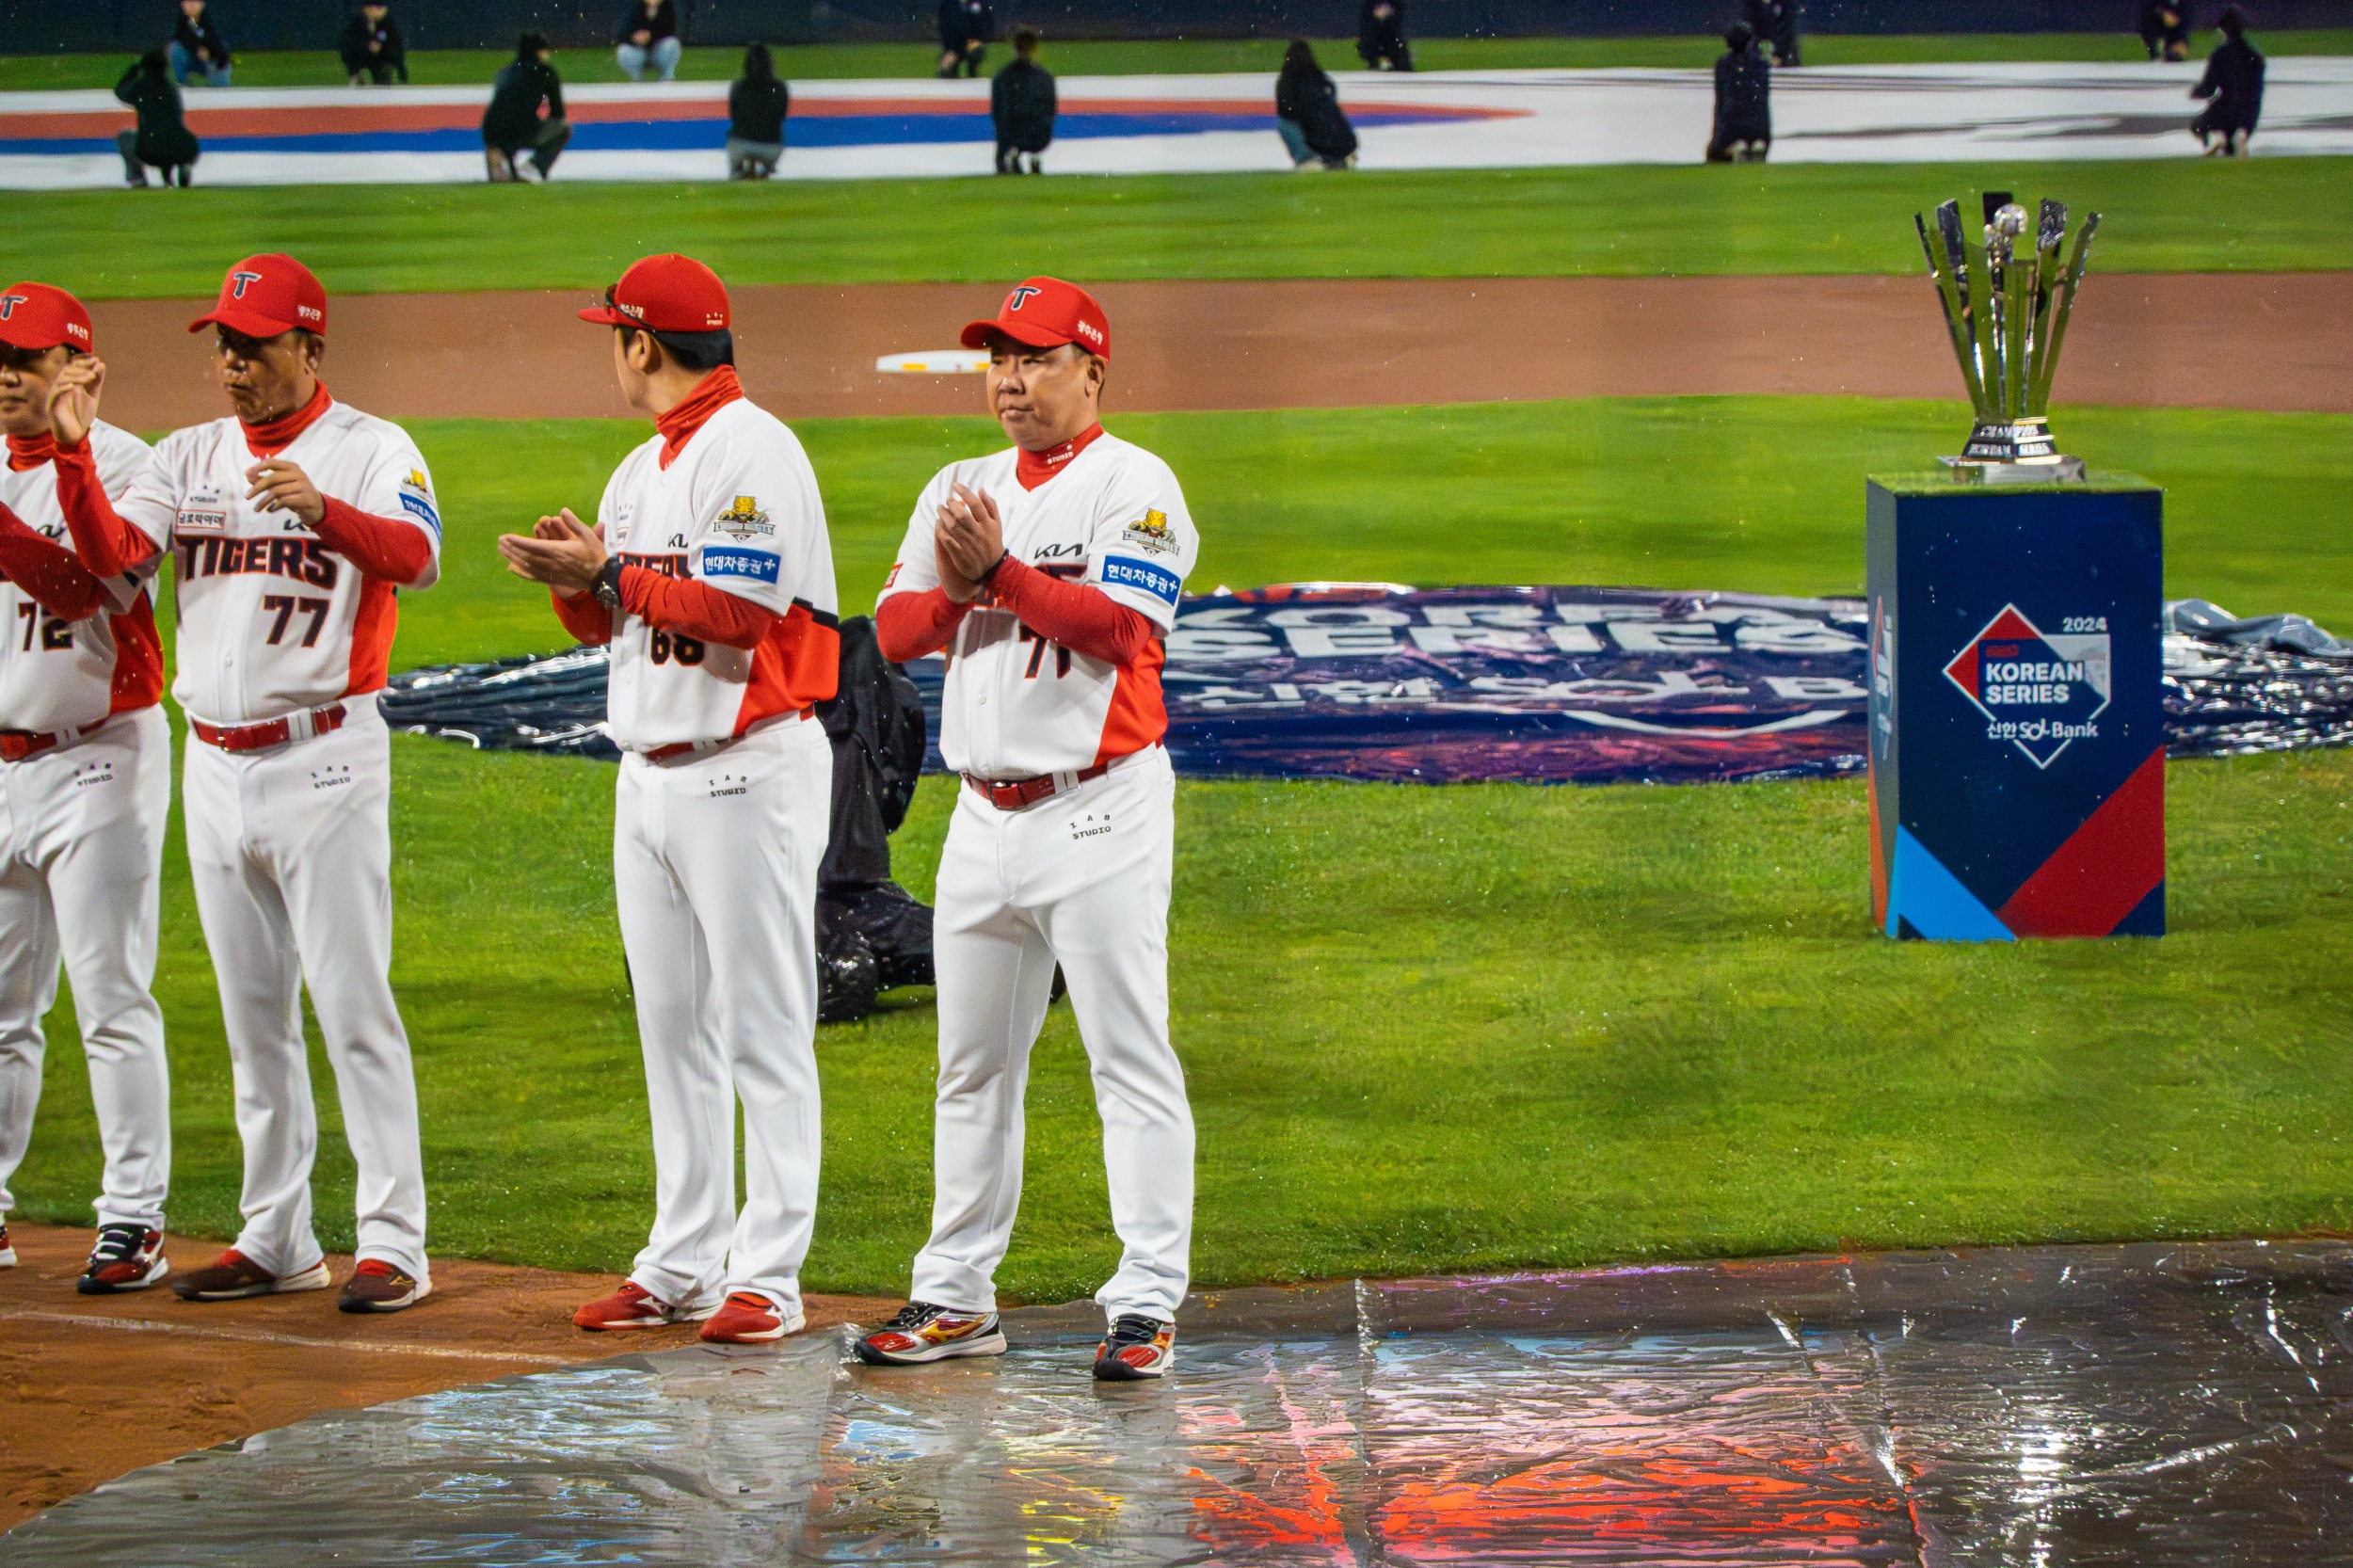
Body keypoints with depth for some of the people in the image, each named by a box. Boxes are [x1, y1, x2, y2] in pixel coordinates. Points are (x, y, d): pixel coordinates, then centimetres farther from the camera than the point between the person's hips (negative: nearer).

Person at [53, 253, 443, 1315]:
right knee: (251, 1015, 11)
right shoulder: (191, 457, 10)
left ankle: (392, 1242, -5)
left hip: (322, 758, -6)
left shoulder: (371, 451, -6)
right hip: (215, 764, 6)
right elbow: (108, 554, -3)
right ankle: (276, 1240, 18)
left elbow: (415, 558, -25)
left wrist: (321, 508, -43)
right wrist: (72, 453, -19)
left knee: (352, 1005, -7)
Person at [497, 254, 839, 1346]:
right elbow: (605, 621, 19)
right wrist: (575, 581, -2)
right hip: (649, 772, 9)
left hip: (746, 773, -9)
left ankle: (767, 1272, -5)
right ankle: (685, 1262, 17)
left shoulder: (752, 451, -12)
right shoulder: (642, 468, 17)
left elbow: (745, 610, -21)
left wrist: (610, 575, -18)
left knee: (763, 1030, -6)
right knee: (672, 1028, 11)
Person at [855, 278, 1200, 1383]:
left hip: (1097, 808, -7)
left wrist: (1000, 573, -24)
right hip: (985, 814, 7)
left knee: (1129, 1059, -7)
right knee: (972, 1066, 11)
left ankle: (1146, 1303, -7)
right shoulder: (960, 490, 15)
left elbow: (1120, 626, -18)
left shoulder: (1133, 484, -4)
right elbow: (894, 631, 8)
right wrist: (958, 586, -12)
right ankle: (956, 1298, 18)